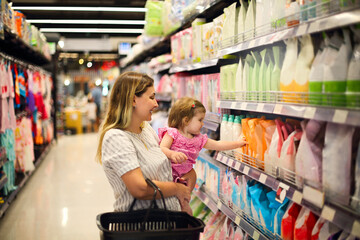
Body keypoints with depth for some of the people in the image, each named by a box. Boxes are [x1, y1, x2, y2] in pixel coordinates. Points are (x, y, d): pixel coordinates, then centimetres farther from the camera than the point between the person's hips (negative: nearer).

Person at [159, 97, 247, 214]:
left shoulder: (199, 139, 10)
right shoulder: (171, 133, -8)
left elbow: (218, 145, 17)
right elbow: (162, 149, -21)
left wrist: (239, 143, 18)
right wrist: (172, 154, -42)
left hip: (181, 179, 6)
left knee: (185, 210, 2)